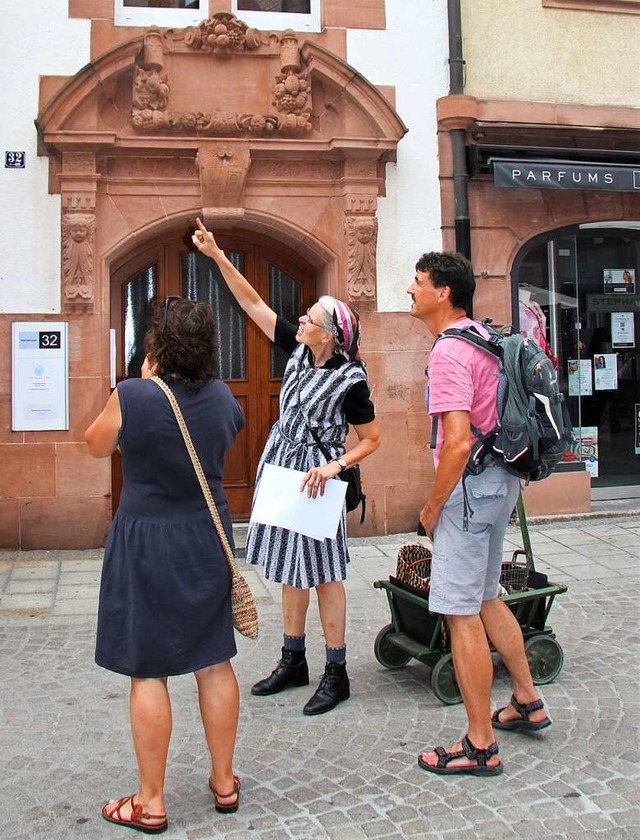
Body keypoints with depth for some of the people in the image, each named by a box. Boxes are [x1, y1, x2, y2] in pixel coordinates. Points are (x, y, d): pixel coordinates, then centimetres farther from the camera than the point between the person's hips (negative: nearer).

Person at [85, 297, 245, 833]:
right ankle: (224, 783, 28)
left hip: (146, 543, -5)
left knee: (147, 671, 6)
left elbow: (97, 446, 1)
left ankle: (150, 802, 16)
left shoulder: (132, 397, -17)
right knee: (214, 662, 14)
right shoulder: (222, 398, -2)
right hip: (207, 540, 5)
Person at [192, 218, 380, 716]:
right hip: (282, 468, 7)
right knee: (290, 568, 14)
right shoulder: (299, 351, 0)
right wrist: (217, 256, 3)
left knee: (323, 572, 0)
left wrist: (336, 466, -23)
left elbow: (371, 440, -9)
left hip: (316, 475, -7)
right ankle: (293, 662, 27)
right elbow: (254, 304, 5)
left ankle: (337, 674, 12)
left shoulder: (350, 380, -17)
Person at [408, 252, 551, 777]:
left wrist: (433, 506, -14)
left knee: (461, 613, -3)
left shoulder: (450, 352, -18)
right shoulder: (485, 340, 13)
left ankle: (480, 746, 7)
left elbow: (459, 441, -26)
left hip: (471, 485, -10)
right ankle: (526, 702, 35)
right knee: (486, 599, 22)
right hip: (501, 480, 10)